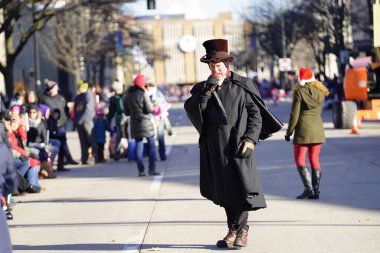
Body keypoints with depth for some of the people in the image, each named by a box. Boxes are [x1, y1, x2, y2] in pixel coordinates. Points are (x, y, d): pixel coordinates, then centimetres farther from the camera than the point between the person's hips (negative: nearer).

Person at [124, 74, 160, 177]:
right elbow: (149, 109, -13)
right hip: (146, 122, -5)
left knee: (139, 146, 7)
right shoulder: (143, 93, -11)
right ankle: (152, 169, -2)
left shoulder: (127, 96, 5)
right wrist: (151, 104, 7)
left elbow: (126, 112, 8)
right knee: (152, 145, 4)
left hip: (135, 124, 5)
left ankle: (141, 170, 3)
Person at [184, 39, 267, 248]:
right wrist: (206, 91, -17)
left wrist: (250, 139, -10)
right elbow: (191, 110, -5)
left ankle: (240, 228, 4)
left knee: (241, 186, -9)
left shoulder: (241, 86, 2)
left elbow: (255, 114, 1)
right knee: (224, 192, 7)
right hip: (214, 149, 3)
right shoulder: (202, 88, 11)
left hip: (237, 146, -3)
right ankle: (235, 229, 16)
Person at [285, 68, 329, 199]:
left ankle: (308, 188, -14)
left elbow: (295, 114, -9)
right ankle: (315, 191, 8)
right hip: (318, 129, 5)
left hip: (303, 129, -5)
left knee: (299, 159, 1)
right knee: (314, 159, 10)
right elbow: (319, 111, 11)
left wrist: (289, 132, -2)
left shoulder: (299, 92, -9)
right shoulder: (320, 92, 8)